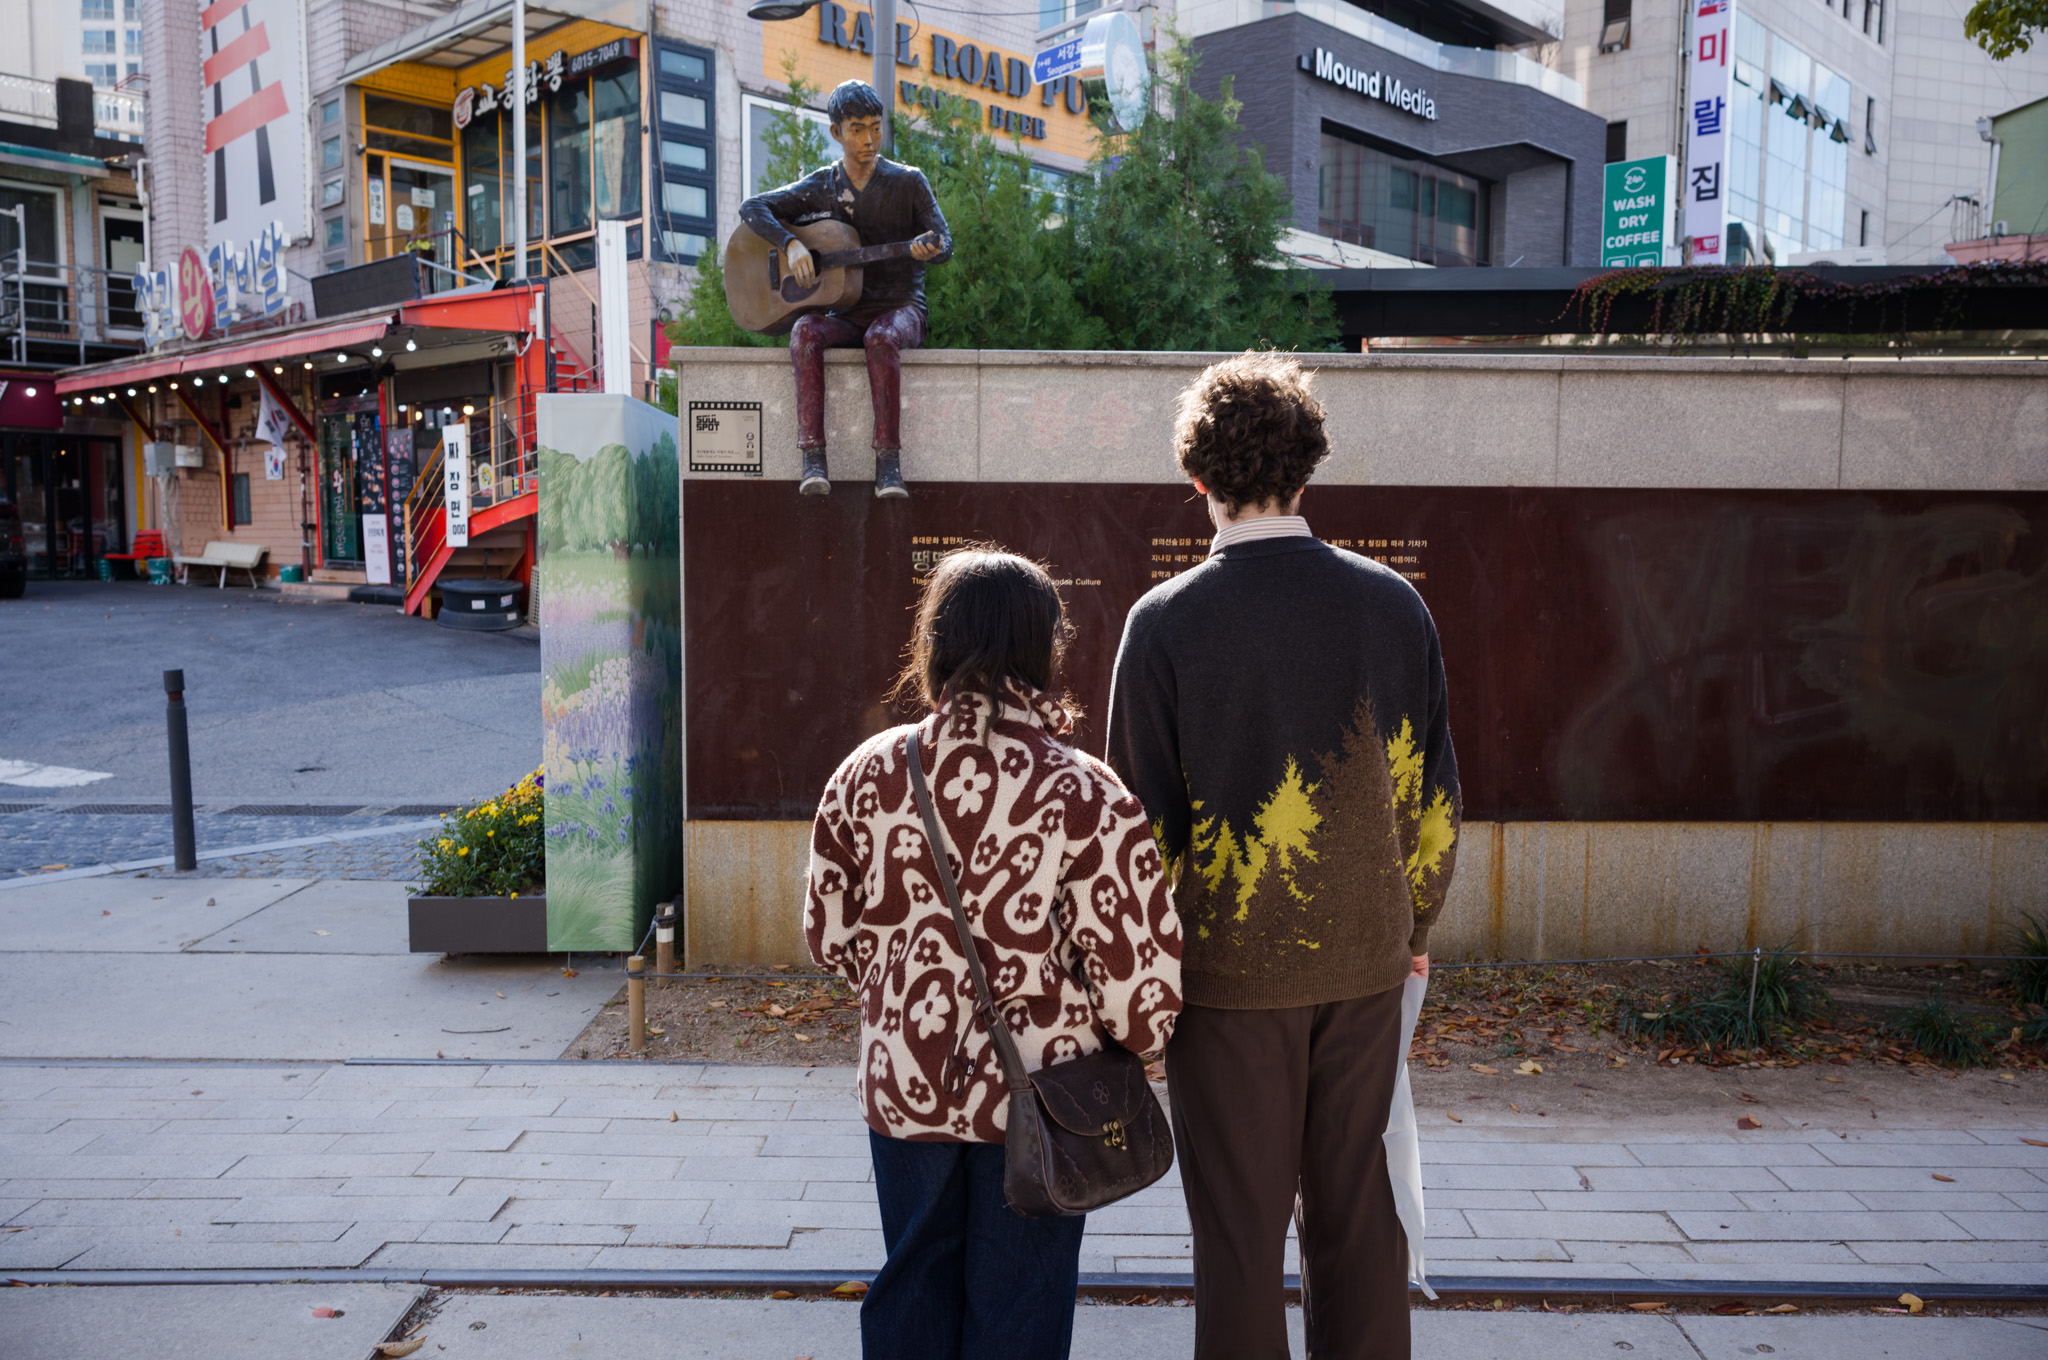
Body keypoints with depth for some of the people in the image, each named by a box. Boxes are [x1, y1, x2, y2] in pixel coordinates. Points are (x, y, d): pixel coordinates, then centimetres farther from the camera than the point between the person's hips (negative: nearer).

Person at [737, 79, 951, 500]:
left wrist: (930, 249, -26)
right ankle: (813, 459, -38)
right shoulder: (821, 187, 9)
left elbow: (945, 243, 0)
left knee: (881, 339, -39)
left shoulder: (908, 182, 3)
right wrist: (791, 244, -15)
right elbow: (752, 208, 5)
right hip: (846, 312, 2)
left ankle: (888, 463, -40)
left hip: (901, 309, -2)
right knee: (806, 332, -32)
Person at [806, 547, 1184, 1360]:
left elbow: (830, 937, 2)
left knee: (913, 1292, 22)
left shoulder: (866, 774, -7)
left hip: (902, 1086, 3)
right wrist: (1138, 1041, 5)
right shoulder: (1086, 796, -17)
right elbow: (1139, 970, -16)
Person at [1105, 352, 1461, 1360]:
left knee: (1240, 1227, 11)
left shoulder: (1165, 620, -12)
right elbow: (1432, 793, 3)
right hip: (1365, 957, 3)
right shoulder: (1392, 604, -2)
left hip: (1230, 967, -3)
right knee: (1356, 1210, 18)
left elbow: (1145, 814, -9)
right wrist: (1415, 918, 18)